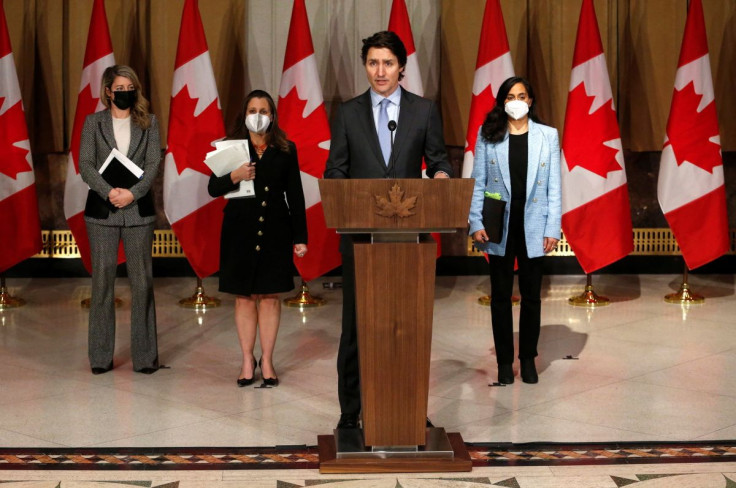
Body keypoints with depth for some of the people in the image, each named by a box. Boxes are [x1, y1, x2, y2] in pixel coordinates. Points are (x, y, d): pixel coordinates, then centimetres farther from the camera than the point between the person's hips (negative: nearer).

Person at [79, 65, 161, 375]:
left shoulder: (148, 123, 9)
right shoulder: (93, 122, 8)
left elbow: (153, 163, 0)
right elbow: (85, 165, -1)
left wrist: (132, 192, -16)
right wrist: (109, 191, -17)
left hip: (138, 210, 0)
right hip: (102, 210, 0)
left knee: (142, 281, -1)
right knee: (102, 280, 1)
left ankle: (145, 356, 5)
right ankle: (101, 357, 7)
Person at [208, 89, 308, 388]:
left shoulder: (286, 150, 5)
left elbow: (295, 195, 5)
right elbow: (213, 188, -1)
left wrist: (300, 237, 1)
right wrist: (234, 177, -22)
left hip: (275, 231, 0)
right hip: (240, 230, 0)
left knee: (270, 296, 2)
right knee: (244, 296, 4)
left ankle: (267, 360, 11)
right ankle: (247, 361, 14)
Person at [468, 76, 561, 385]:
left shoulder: (548, 136, 4)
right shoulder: (488, 136, 3)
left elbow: (554, 187, 3)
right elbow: (477, 183, 2)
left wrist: (553, 229, -4)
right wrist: (476, 223, -7)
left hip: (533, 227, 0)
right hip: (500, 227, 0)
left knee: (531, 295, 7)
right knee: (501, 295, 6)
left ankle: (528, 359, 18)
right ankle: (504, 361, 15)